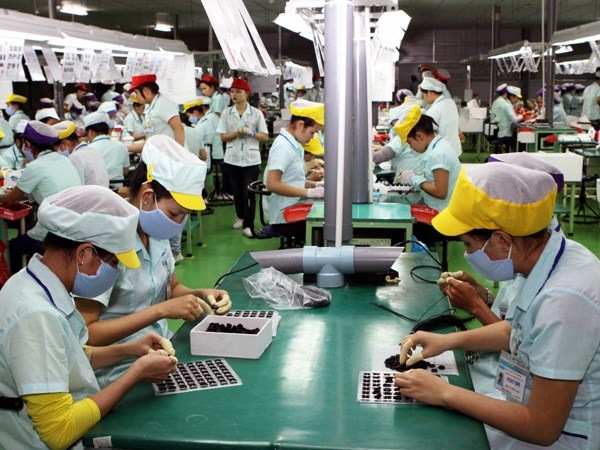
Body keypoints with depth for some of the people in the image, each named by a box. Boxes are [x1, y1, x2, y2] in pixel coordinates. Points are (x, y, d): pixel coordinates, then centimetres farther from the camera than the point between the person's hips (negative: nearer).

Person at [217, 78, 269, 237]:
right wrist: (236, 133, -17)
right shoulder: (226, 113, 2)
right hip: (232, 159, 2)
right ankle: (240, 217, 35)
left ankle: (248, 225, 4)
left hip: (251, 160, -2)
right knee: (237, 191, 14)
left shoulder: (256, 113, -3)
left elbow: (265, 136, -1)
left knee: (248, 192, -4)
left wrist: (250, 133, -17)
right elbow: (223, 137, 1)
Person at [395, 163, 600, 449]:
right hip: (535, 411, 7)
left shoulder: (563, 301, -33)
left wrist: (445, 394, -17)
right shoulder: (551, 254, -7)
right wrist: (449, 340, 3)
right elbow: (515, 330, 14)